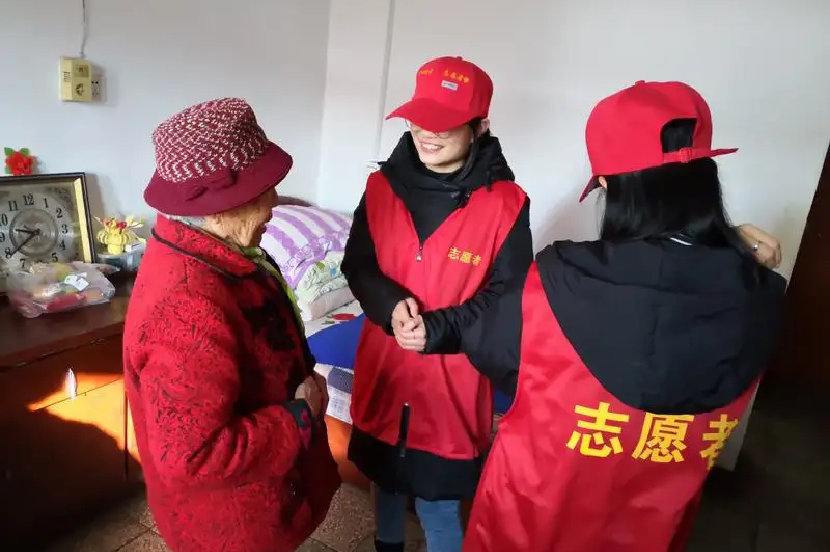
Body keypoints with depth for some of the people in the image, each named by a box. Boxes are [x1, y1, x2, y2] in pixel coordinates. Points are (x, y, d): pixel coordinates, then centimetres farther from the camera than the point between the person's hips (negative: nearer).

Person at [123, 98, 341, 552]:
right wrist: (301, 414, -25)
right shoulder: (190, 311, -38)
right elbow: (192, 457, -35)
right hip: (228, 515, -8)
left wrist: (299, 383, -1)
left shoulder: (202, 251, -6)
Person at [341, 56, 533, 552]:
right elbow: (357, 264, 1)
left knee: (439, 502, 12)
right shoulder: (382, 187, -4)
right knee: (386, 476, 28)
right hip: (383, 366, 4)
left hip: (453, 376, -4)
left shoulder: (506, 203, -15)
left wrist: (439, 330, -24)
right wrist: (390, 304, -19)